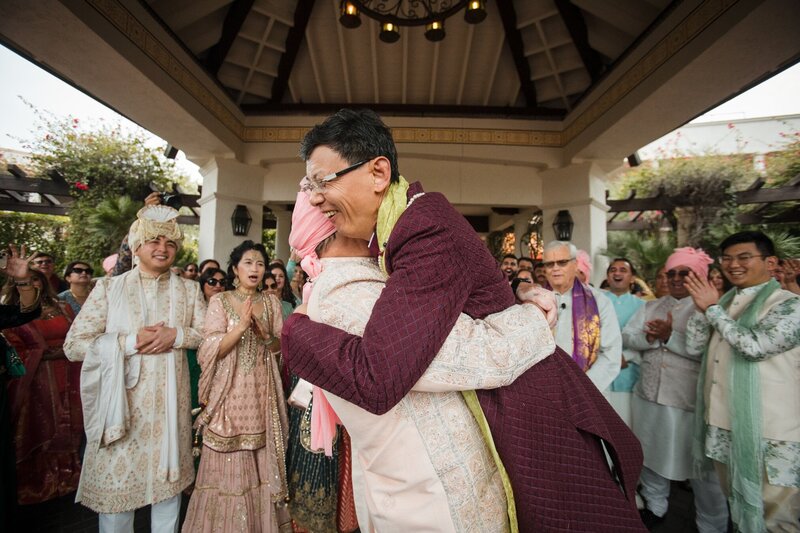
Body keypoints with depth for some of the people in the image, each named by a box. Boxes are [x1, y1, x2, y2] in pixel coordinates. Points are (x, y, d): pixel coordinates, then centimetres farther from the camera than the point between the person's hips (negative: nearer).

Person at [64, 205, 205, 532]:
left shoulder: (188, 289, 4)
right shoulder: (108, 288, -2)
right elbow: (73, 345, -5)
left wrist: (176, 335, -14)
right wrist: (130, 342, -16)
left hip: (170, 401, 2)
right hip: (123, 400, -1)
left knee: (168, 476, 16)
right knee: (116, 481, 10)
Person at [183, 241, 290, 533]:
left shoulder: (271, 302, 5)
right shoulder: (219, 301, -3)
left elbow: (280, 347, 6)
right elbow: (210, 351, -10)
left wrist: (265, 333, -14)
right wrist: (241, 326, -23)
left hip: (262, 390, 3)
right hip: (230, 390, -2)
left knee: (261, 458, 12)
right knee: (229, 463, 6)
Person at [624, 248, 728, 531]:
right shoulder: (651, 306, 10)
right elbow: (627, 336, 3)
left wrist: (670, 336, -19)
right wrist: (650, 337, -15)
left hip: (691, 400, -5)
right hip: (649, 394, 6)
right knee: (651, 455, 19)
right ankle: (654, 507, 40)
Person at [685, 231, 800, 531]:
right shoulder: (725, 301, 10)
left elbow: (755, 346, -25)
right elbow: (694, 347, 5)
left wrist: (712, 308, -15)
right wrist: (702, 308, -7)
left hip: (768, 433, -6)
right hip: (720, 423, 6)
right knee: (736, 502, 23)